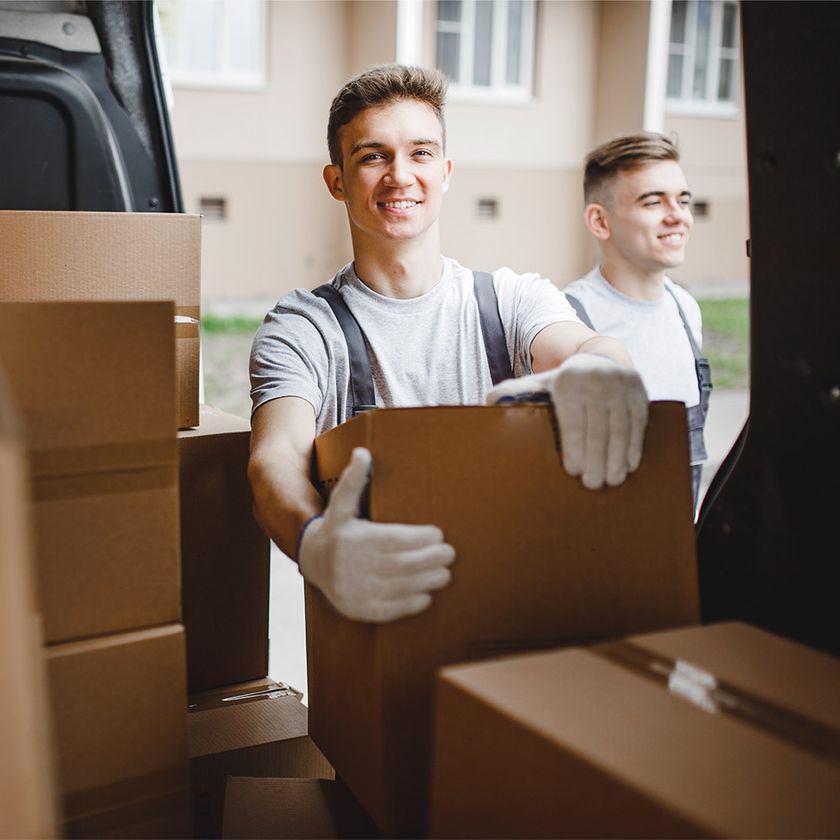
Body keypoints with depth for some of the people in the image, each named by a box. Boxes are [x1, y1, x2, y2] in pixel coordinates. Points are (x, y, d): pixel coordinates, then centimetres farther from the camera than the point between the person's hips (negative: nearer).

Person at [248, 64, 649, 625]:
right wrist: (315, 545, -41)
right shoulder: (300, 330, 1)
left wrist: (598, 371, -41)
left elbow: (585, 345, -14)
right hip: (376, 620, 0)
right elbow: (277, 457, -17)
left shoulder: (516, 300, 8)